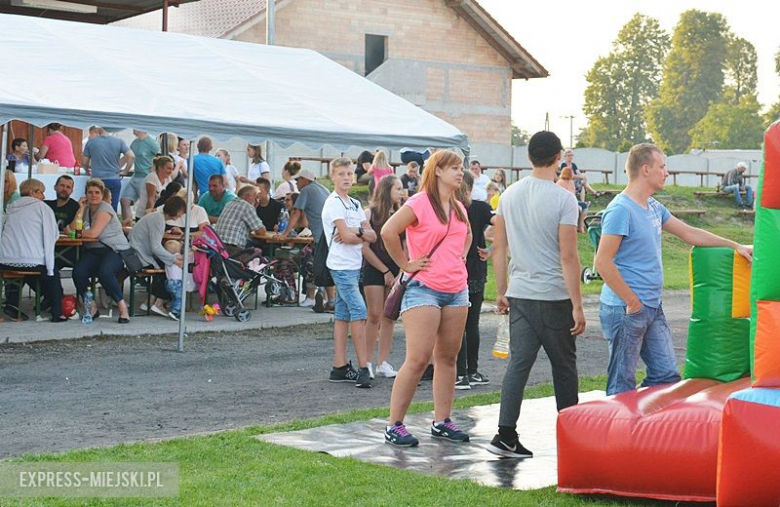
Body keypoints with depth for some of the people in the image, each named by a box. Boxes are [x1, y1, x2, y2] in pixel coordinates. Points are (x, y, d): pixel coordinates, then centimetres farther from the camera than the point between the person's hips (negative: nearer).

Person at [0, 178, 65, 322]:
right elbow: (53, 236, -3)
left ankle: (12, 304, 20)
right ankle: (57, 313, 19)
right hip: (32, 262, -4)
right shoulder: (42, 207, 3)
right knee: (53, 272, 24)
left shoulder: (12, 208, 18)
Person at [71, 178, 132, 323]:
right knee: (78, 272, -24)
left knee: (105, 272, -36)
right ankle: (92, 307, -7)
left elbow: (94, 233, -15)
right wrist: (81, 209, 0)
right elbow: (73, 230, 3)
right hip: (93, 251, 6)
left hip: (115, 251, -6)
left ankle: (123, 307, -21)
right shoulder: (86, 209, 17)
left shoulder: (105, 209, -4)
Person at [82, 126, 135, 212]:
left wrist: (88, 169, 28)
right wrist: (125, 171, 6)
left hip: (97, 180, -1)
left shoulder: (90, 142, 2)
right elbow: (131, 156, -3)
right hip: (114, 180, 1)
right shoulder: (118, 141, 5)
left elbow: (84, 163, 8)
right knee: (113, 209, 5)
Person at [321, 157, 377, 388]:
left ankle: (340, 367, 12)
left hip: (354, 266, 8)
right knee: (359, 311, -14)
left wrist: (355, 232, -10)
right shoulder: (333, 203, -8)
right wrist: (362, 235, 2)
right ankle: (363, 367, -15)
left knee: (343, 315, 9)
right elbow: (346, 236, -16)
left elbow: (373, 236, 9)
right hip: (342, 266, -8)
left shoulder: (354, 204, 17)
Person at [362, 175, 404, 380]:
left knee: (389, 317, 4)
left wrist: (401, 270, -4)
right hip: (374, 270, -4)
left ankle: (383, 362, 9)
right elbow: (365, 247, -7)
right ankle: (367, 362, 1)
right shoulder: (370, 213, -4)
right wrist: (385, 271, -7)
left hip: (396, 272, 4)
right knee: (374, 316, -6)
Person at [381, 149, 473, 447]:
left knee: (447, 358, 10)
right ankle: (394, 425, -4)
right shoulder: (420, 203, -10)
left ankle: (442, 422, 18)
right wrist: (406, 264, -13)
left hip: (457, 290, 8)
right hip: (424, 289, -7)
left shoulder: (459, 208, 14)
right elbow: (388, 232, -20)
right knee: (418, 359, -11)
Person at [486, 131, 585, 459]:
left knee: (518, 363, 3)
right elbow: (568, 256, -14)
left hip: (519, 295, 5)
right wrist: (577, 306, -10)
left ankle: (506, 435, -5)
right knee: (564, 367, 9)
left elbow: (499, 249, 9)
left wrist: (501, 292, 18)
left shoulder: (509, 195, 5)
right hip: (554, 297, -4)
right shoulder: (564, 200, -11)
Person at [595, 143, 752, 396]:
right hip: (626, 310, -9)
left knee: (667, 375, 11)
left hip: (653, 308, 9)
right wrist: (632, 302, -16)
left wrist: (736, 246, 21)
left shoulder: (653, 207, 12)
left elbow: (689, 233, 22)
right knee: (622, 384, -1)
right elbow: (603, 263, -20)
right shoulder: (620, 210, -16)